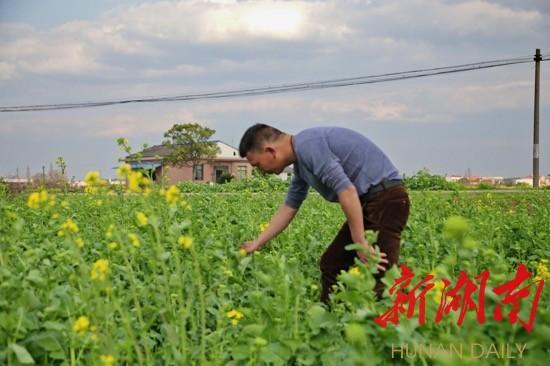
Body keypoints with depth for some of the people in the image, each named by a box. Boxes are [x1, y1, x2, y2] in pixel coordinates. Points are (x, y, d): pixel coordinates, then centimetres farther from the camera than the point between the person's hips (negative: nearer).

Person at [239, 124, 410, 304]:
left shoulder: (308, 145, -16)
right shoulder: (301, 160, 15)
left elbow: (347, 190, -24)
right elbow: (289, 206, 27)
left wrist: (361, 242, -22)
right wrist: (257, 243, 29)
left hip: (386, 199, -10)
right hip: (367, 202, 10)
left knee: (379, 278, -14)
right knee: (331, 263, 12)